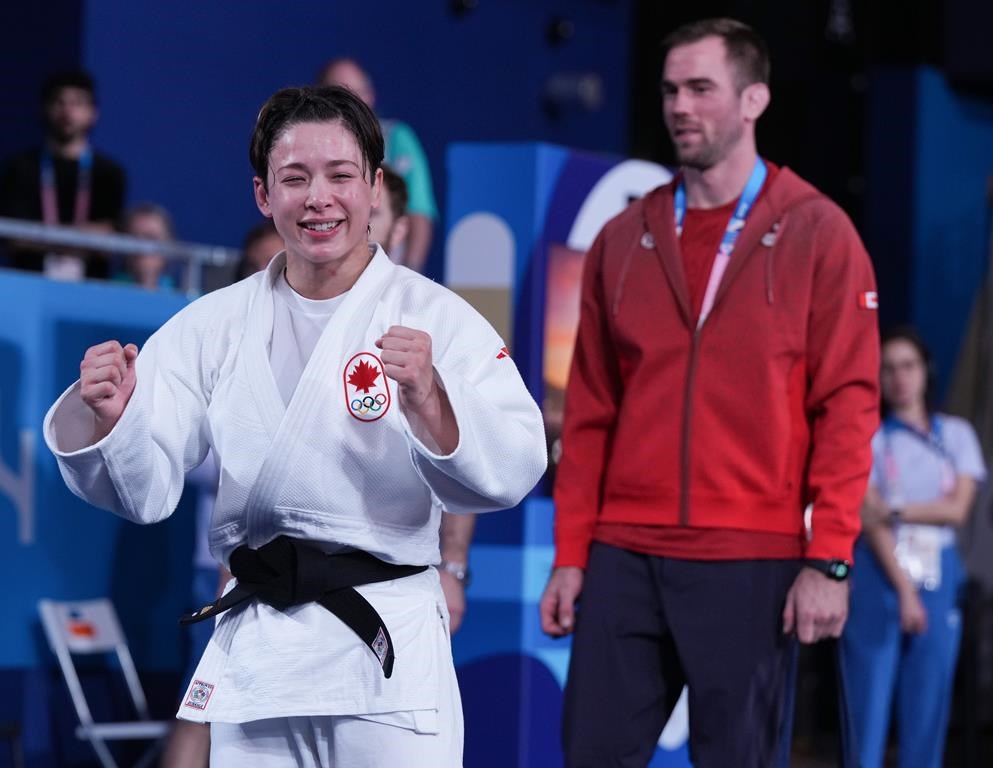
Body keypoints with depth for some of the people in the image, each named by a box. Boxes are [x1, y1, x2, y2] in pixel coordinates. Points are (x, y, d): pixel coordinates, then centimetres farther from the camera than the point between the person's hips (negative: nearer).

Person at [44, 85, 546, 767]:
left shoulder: (436, 318, -4)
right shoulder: (214, 326, 6)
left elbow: (509, 472, -15)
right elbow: (144, 490, 3)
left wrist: (426, 398, -33)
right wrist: (106, 417, -18)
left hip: (389, 642, -3)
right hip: (249, 652, 3)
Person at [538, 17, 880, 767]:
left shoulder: (817, 233, 0)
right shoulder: (623, 240, 11)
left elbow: (847, 407, -4)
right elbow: (590, 413, 12)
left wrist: (830, 560, -10)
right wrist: (570, 554, 7)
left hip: (752, 562, -3)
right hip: (624, 557, 3)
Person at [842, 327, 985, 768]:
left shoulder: (956, 435, 11)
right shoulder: (869, 438, 2)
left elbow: (957, 509, 0)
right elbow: (870, 521, -6)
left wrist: (895, 510, -12)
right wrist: (904, 590, -14)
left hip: (938, 581, 2)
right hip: (880, 575, -2)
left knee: (928, 705, 0)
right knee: (869, 703, -7)